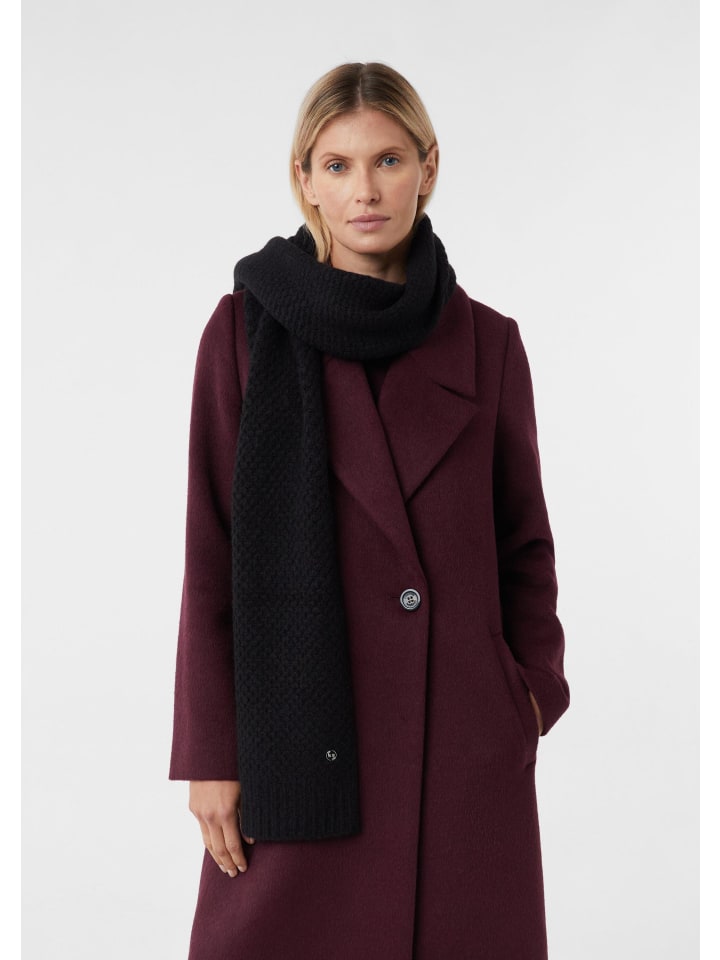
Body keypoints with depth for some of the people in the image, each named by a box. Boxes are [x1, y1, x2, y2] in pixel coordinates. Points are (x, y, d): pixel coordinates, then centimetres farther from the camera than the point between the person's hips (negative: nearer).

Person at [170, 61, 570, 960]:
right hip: (305, 728, -2)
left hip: (465, 738, 2)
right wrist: (210, 753, -4)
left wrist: (534, 686, -2)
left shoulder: (485, 340, 4)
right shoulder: (247, 330, -2)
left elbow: (523, 540, 11)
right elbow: (210, 554, -2)